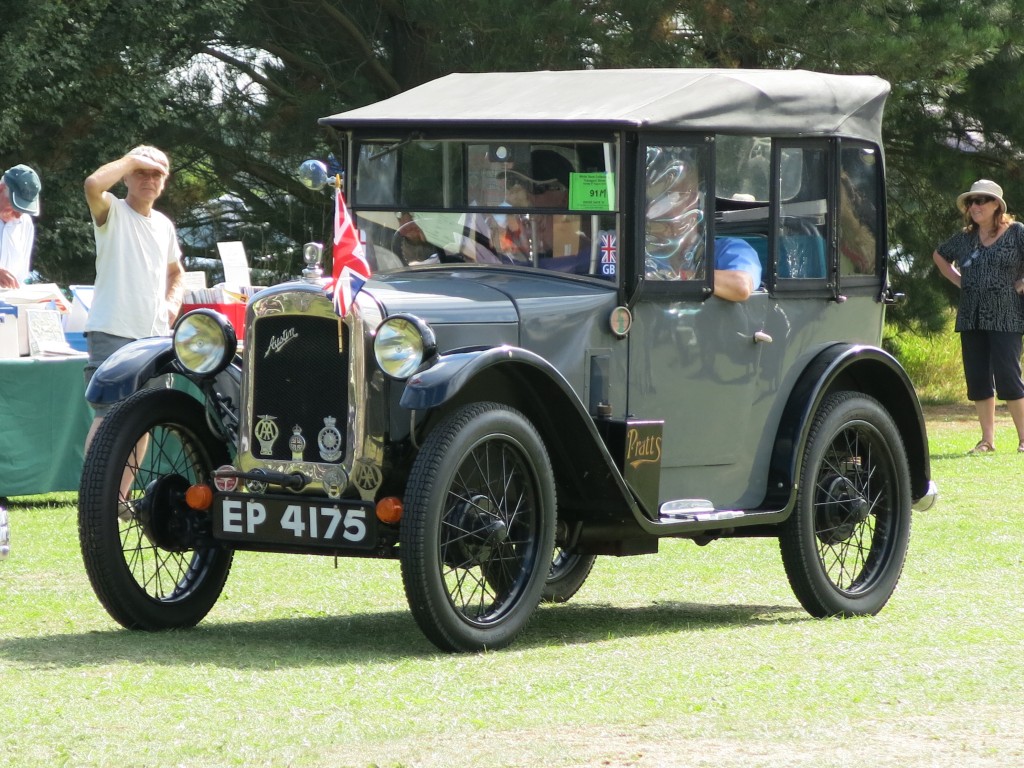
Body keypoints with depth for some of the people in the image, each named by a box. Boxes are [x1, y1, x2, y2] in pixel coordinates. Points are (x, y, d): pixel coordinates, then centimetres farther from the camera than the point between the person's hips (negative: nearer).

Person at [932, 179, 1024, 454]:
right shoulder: (964, 238, 12)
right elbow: (939, 256, 29)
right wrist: (959, 281, 17)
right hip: (971, 318, 5)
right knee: (977, 379, 5)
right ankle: (987, 439, 12)